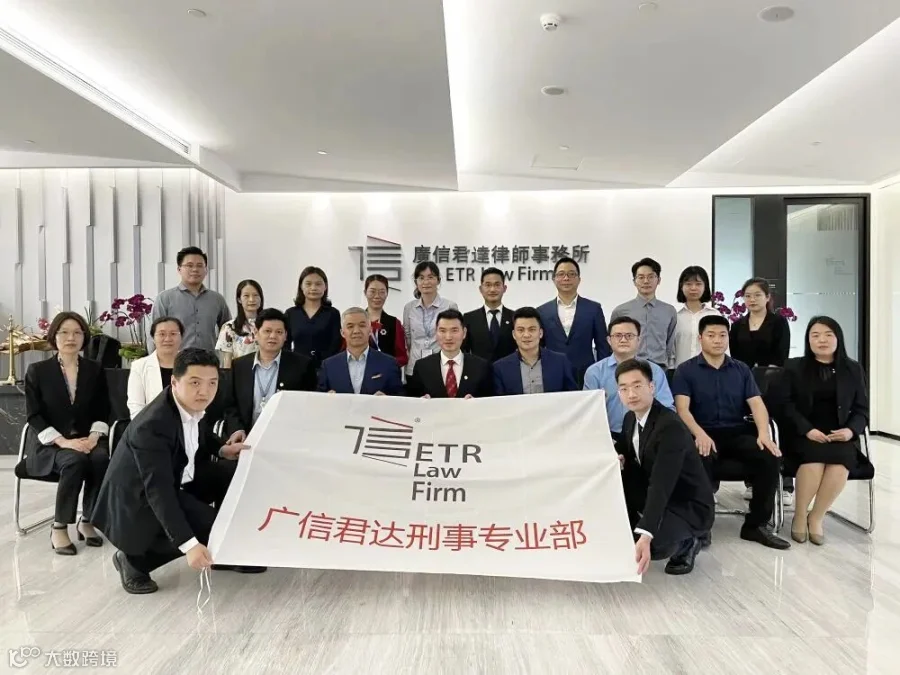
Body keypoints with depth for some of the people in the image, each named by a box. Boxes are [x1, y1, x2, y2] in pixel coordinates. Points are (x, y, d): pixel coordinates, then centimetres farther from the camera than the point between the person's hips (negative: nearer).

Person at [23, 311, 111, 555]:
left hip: (88, 441, 2)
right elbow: (34, 416, -3)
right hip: (51, 446, -2)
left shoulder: (95, 370, 10)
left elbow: (103, 411, 7)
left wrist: (94, 437, -13)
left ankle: (87, 521, -13)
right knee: (75, 461, -35)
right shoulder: (37, 371, 4)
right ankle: (59, 527, -18)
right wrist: (64, 442, -17)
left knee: (101, 458, -32)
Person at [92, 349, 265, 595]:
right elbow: (158, 491, -38)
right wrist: (189, 545, -43)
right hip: (139, 497, -8)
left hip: (178, 477, 8)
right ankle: (134, 560, -1)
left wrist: (222, 449, -2)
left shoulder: (192, 405, -9)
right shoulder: (152, 426, -34)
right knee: (208, 526, -22)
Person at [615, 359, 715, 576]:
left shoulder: (670, 427, -29)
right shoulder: (631, 418, -2)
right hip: (650, 493, 8)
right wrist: (617, 460, -13)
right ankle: (631, 530, 11)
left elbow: (661, 486, -39)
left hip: (688, 506, -8)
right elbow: (624, 450, 15)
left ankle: (687, 542, 3)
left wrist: (645, 537, -48)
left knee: (648, 546, -31)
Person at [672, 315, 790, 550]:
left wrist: (764, 433, -15)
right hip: (703, 433, -4)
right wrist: (700, 434, -25)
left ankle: (756, 524, -6)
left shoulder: (741, 370, 16)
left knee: (770, 458, -23)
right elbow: (682, 408, -7)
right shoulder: (686, 370, 5)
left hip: (738, 432, 4)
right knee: (701, 460, -37)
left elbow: (756, 403, 6)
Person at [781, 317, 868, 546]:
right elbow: (786, 404, -1)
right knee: (815, 460, -33)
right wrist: (808, 429, -16)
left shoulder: (853, 369, 14)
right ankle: (800, 516, -11)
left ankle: (816, 517, -12)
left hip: (840, 435, 2)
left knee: (840, 461, -32)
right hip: (803, 435, -2)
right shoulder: (794, 367, 8)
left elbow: (862, 409, 12)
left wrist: (850, 430, -9)